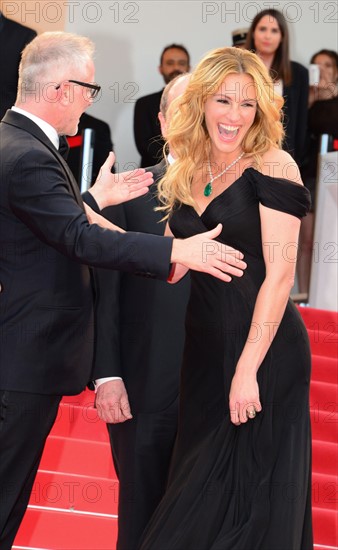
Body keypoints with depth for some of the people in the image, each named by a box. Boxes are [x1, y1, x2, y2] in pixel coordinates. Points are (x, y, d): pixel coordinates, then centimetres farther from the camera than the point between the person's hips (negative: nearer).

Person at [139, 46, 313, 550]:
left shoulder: (272, 167, -10)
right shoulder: (185, 175, 10)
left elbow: (280, 272, -15)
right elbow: (173, 268, 13)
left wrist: (248, 368, -20)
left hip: (263, 348, -7)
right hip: (205, 347, 7)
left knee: (251, 490, 1)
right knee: (199, 485, 15)